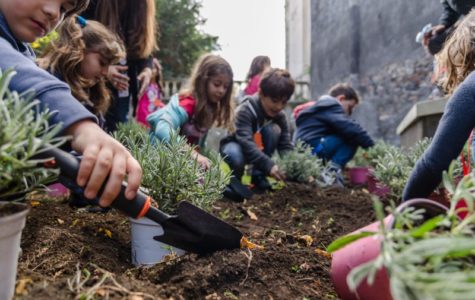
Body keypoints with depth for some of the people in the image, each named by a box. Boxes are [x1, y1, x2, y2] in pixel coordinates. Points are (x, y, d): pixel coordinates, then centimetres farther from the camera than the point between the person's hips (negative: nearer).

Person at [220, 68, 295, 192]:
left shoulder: (280, 115, -13)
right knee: (236, 156, -41)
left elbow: (286, 145, -17)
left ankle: (258, 175, -13)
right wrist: (269, 165, -52)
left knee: (273, 129, -25)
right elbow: (246, 143, -42)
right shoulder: (245, 110, -30)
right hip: (235, 144, -5)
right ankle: (235, 179, -4)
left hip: (258, 148, 5)